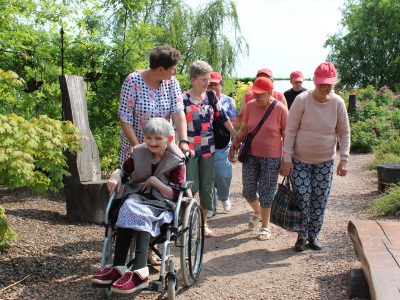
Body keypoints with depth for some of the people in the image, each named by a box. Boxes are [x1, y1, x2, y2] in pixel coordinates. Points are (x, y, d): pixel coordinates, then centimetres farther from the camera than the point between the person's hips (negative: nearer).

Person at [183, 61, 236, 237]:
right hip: (190, 149, -4)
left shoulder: (211, 96, 4)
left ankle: (204, 222, 22)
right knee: (190, 187, -5)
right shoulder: (184, 99, -8)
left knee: (207, 187, 9)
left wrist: (236, 135, 11)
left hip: (208, 148, 4)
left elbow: (222, 117, 11)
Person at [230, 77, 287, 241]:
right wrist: (234, 147, 3)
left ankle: (265, 226, 20)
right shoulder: (250, 106, -2)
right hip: (250, 155, 3)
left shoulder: (280, 109, -12)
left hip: (271, 158, -3)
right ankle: (257, 212, 38)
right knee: (248, 190, 6)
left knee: (266, 192, 2)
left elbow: (286, 135, -5)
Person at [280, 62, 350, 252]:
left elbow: (344, 133, 2)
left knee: (320, 201, 7)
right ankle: (301, 236, 15)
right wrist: (287, 159, -13)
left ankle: (313, 235, 26)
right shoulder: (302, 100, -15)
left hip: (325, 162, 2)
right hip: (300, 160, -2)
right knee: (302, 199, -5)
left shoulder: (338, 103, -7)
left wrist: (344, 159, -5)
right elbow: (290, 130, -10)